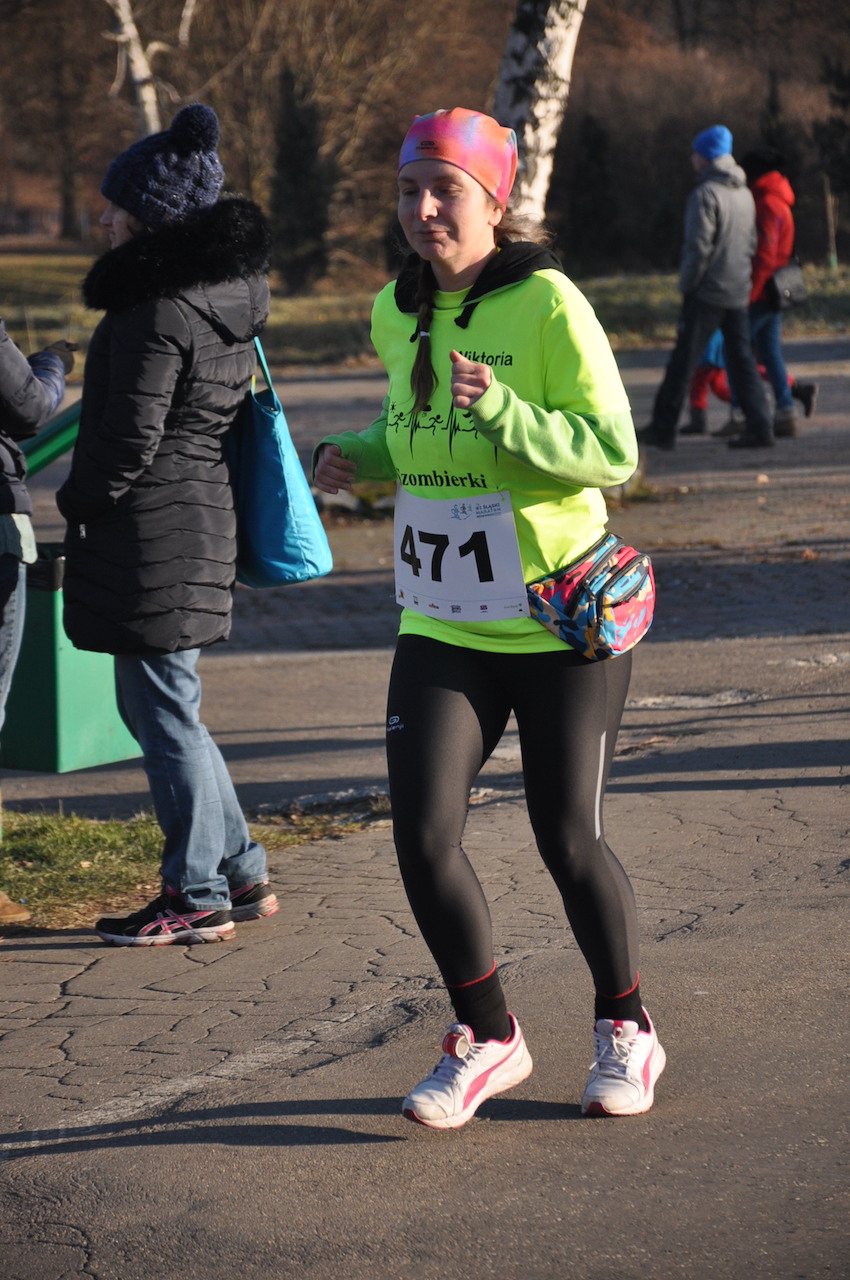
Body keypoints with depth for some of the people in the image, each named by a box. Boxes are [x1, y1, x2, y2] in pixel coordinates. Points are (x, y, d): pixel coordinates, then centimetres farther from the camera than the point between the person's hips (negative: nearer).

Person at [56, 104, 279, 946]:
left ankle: (198, 898, 7)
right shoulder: (227, 291, 12)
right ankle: (240, 874, 22)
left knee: (162, 706, -1)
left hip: (151, 527, -10)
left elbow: (132, 435, -19)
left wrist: (76, 499, -2)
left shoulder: (158, 307, -17)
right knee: (156, 704, 18)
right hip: (202, 513, 10)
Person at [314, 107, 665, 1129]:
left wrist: (501, 409, -30)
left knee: (568, 841, 3)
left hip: (561, 623, -5)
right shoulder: (397, 312, 7)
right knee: (422, 834, -6)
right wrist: (356, 458, 2)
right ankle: (487, 1039, 15)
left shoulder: (547, 303, -12)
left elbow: (613, 450, -16)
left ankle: (625, 1032, 28)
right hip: (442, 624, 5)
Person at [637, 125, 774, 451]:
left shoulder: (705, 194, -14)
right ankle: (759, 426, 3)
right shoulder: (744, 194, 11)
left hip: (707, 293, -7)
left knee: (683, 362, -1)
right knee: (741, 359, 9)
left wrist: (686, 285, -8)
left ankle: (663, 427, 4)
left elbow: (699, 246, -18)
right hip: (738, 292, 7)